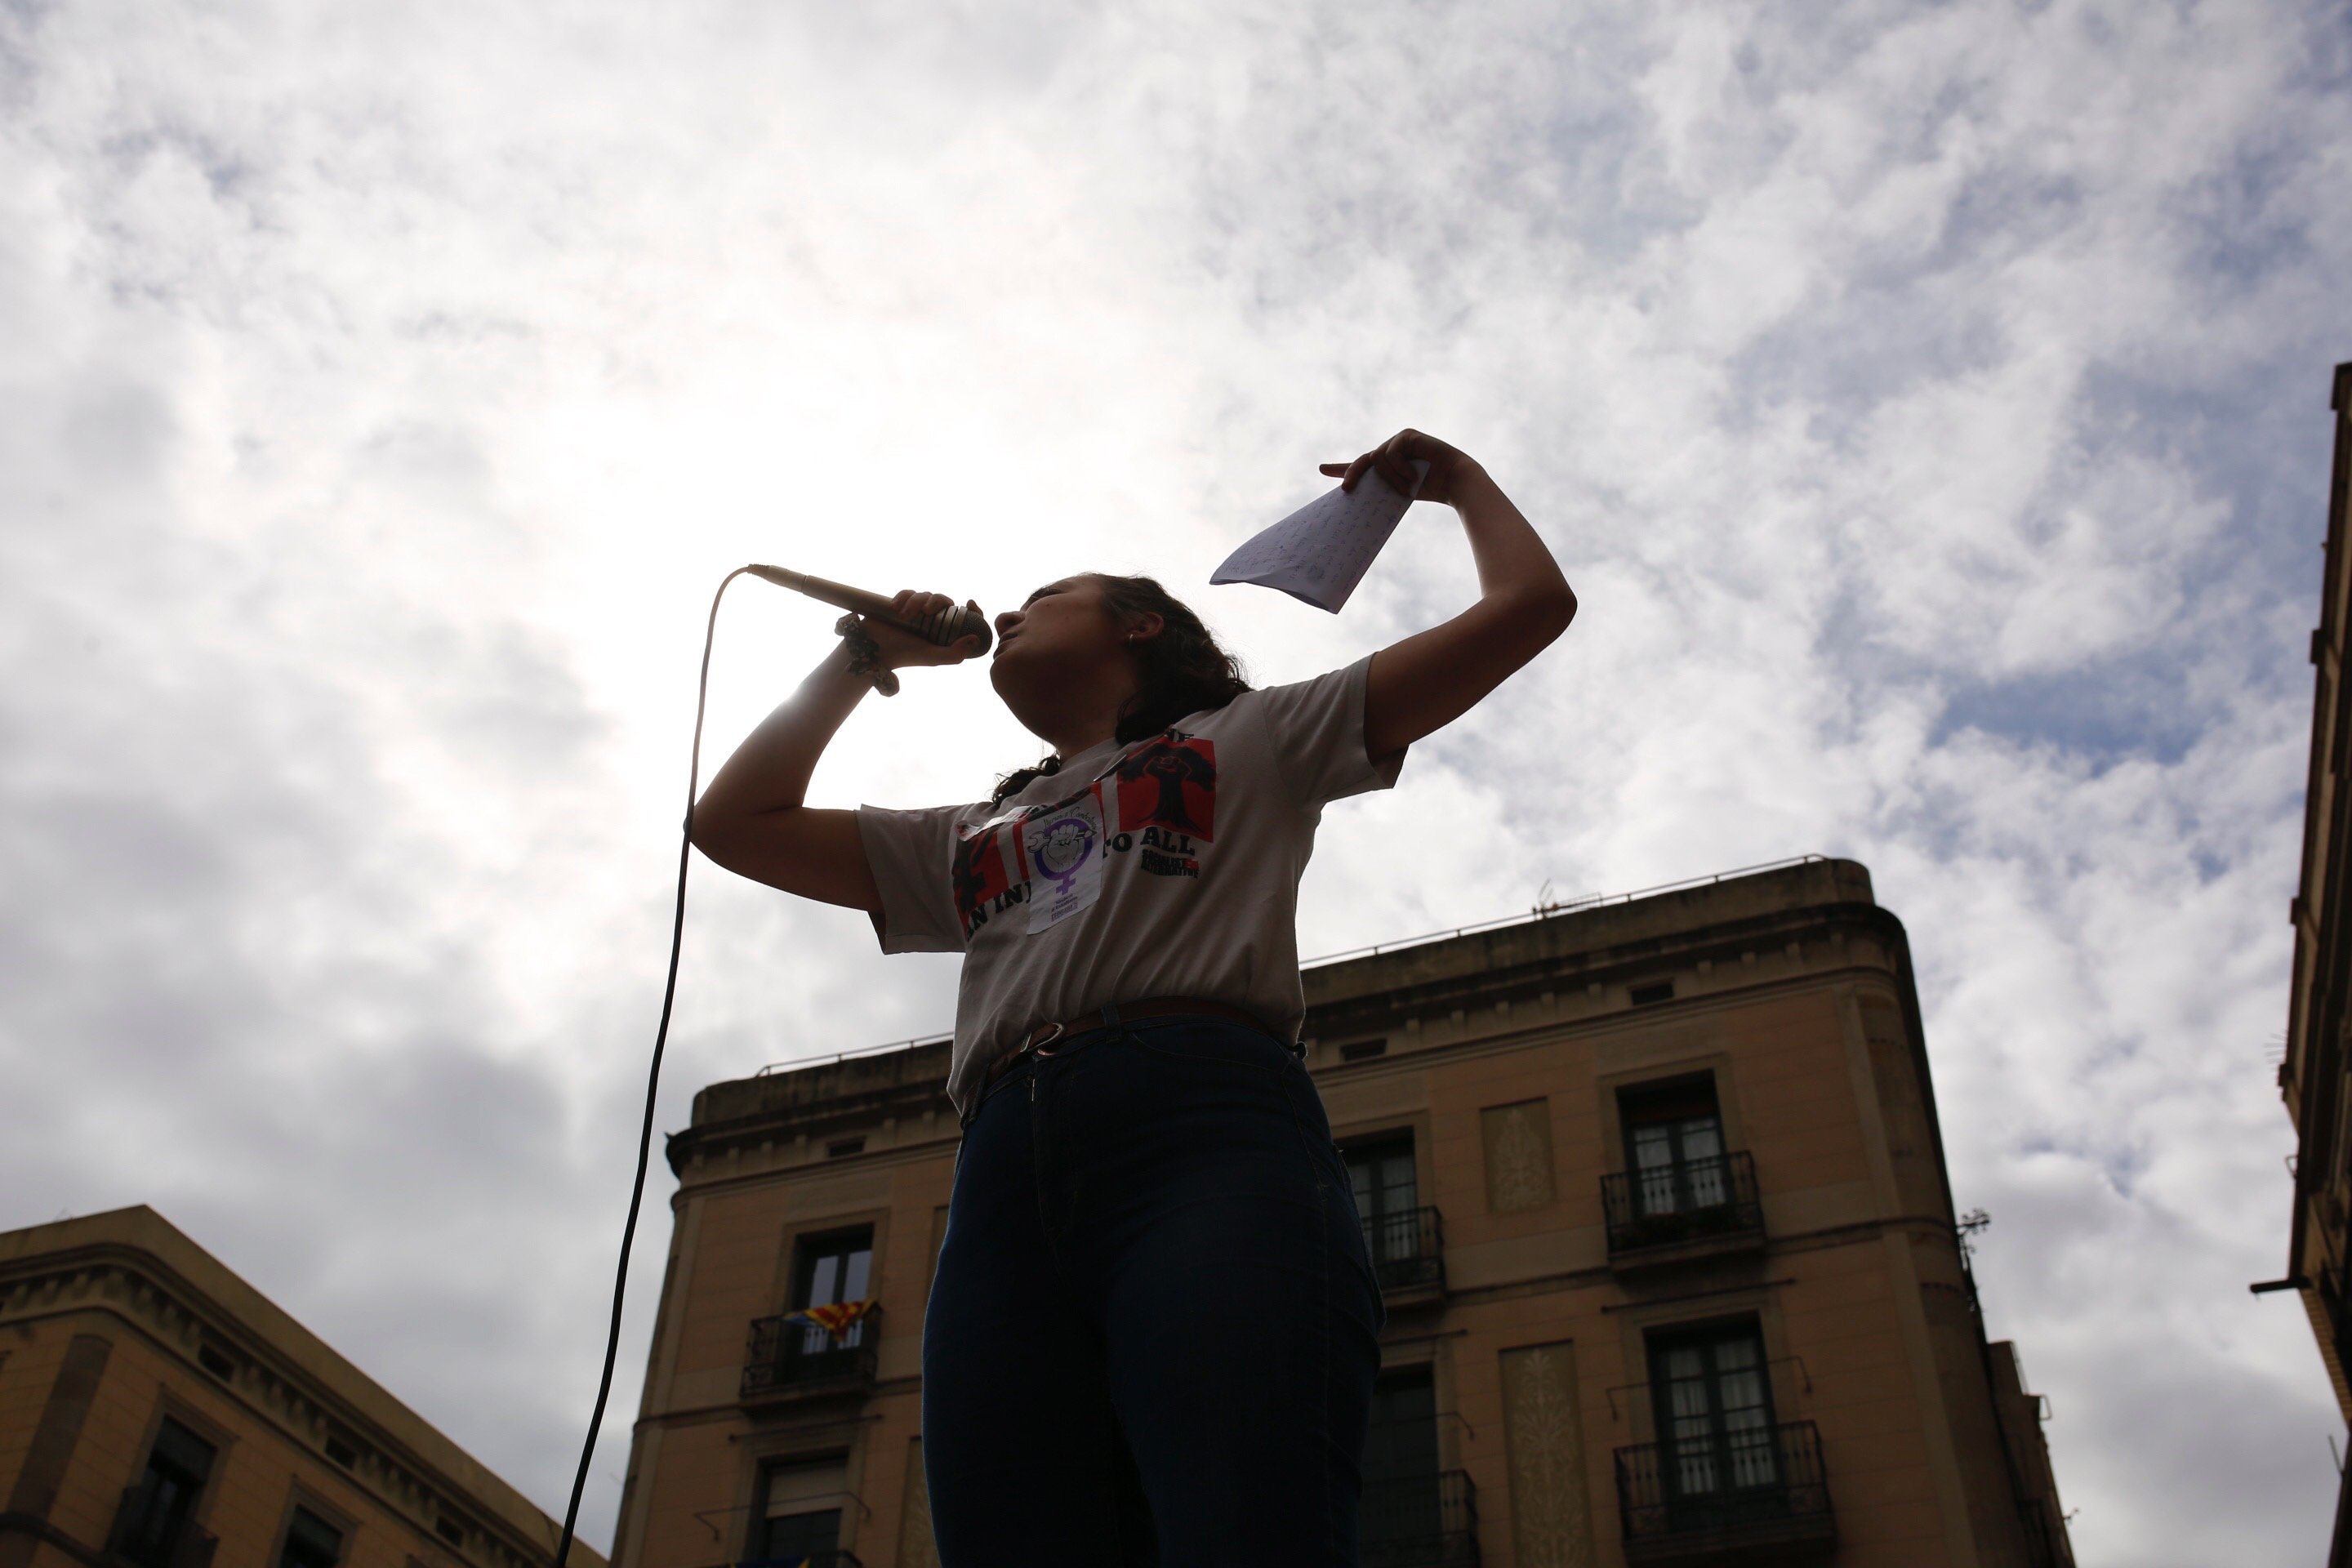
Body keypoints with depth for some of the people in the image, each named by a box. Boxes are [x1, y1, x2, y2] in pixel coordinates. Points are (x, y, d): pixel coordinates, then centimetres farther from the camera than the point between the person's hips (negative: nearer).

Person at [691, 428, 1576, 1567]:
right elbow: (735, 822, 39)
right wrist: (862, 659, 46)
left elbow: (1530, 606, 24)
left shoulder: (1249, 739, 27)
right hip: (1003, 1184, 4)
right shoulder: (972, 842, 39)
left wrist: (1458, 478, 39)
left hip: (1211, 1138, -4)